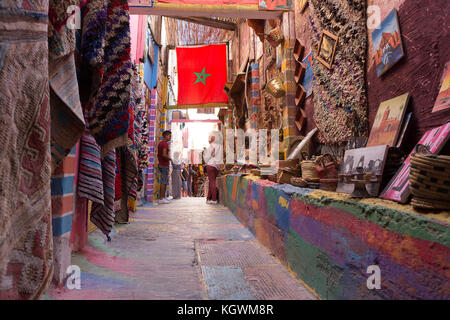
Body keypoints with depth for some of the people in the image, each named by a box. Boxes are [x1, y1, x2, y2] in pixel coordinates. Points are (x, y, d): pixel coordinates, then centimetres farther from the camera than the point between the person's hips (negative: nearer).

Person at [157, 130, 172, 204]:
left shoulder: (160, 143, 15)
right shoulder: (165, 144, -15)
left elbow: (158, 154, 19)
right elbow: (164, 155, -26)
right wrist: (170, 159, -10)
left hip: (161, 164, 10)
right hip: (165, 165, -10)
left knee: (165, 182, 15)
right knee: (164, 182, -6)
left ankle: (163, 197, 20)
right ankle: (161, 199, -3)